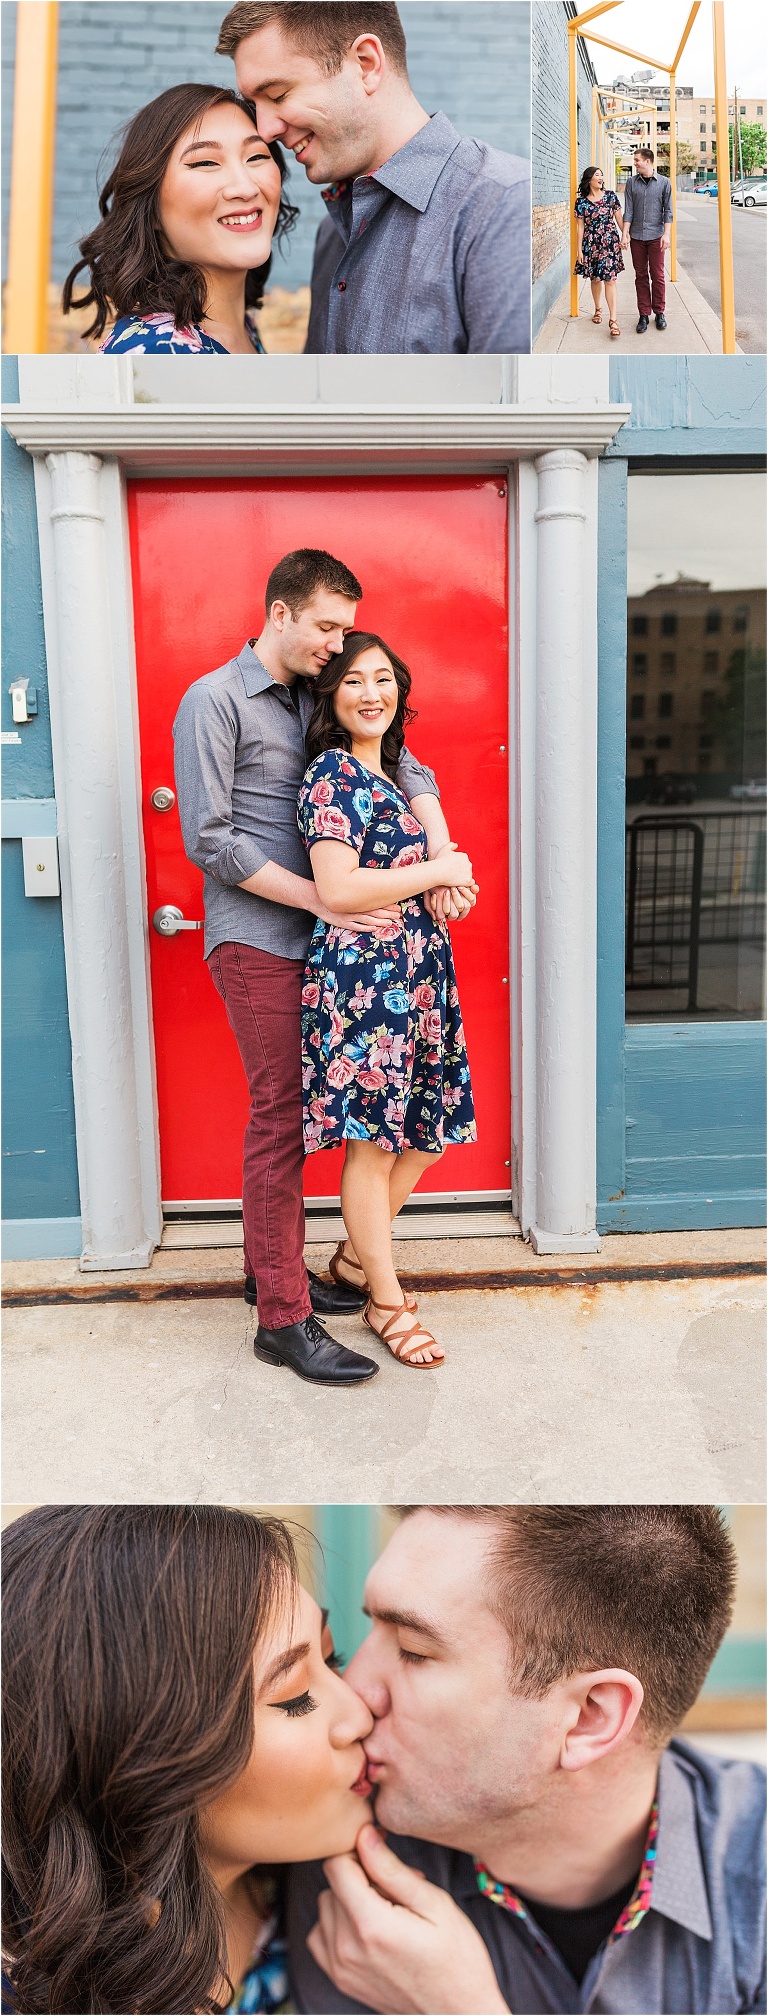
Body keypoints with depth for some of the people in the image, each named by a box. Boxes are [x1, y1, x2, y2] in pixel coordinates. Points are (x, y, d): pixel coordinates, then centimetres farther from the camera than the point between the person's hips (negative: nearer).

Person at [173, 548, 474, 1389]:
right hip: (254, 938, -7)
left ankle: (274, 1265, 28)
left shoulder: (316, 702, 14)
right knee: (280, 1114, -6)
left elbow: (407, 770, 14)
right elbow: (208, 840, -14)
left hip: (309, 938, 7)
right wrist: (323, 899, -16)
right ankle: (284, 1318, 3)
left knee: (292, 1107, 13)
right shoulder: (214, 700, -7)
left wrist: (444, 858, -5)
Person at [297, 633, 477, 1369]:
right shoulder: (335, 774, -12)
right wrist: (438, 873, -13)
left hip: (414, 973, 10)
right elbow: (337, 889, -21)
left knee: (426, 1129, 15)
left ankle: (360, 1253, 35)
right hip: (363, 974, -9)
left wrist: (446, 877, 10)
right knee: (371, 1142, 2)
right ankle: (387, 1302, 18)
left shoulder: (385, 772, 16)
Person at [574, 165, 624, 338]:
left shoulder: (611, 195, 2)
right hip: (591, 244, 1)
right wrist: (580, 249, -1)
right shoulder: (581, 201, 0)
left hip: (610, 242, -1)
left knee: (610, 279, -9)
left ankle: (613, 320, -13)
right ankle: (598, 309, 34)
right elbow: (580, 226, 1)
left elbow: (618, 217, 7)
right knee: (595, 278, 11)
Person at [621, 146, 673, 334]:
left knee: (657, 275, 1)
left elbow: (667, 210, 1)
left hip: (656, 236, -2)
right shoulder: (632, 182, 6)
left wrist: (666, 234, -8)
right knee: (641, 276, 5)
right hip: (636, 236, 2)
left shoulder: (664, 182, 1)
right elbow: (628, 210, 4)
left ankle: (659, 312, 11)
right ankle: (644, 315, 10)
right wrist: (625, 233, -5)